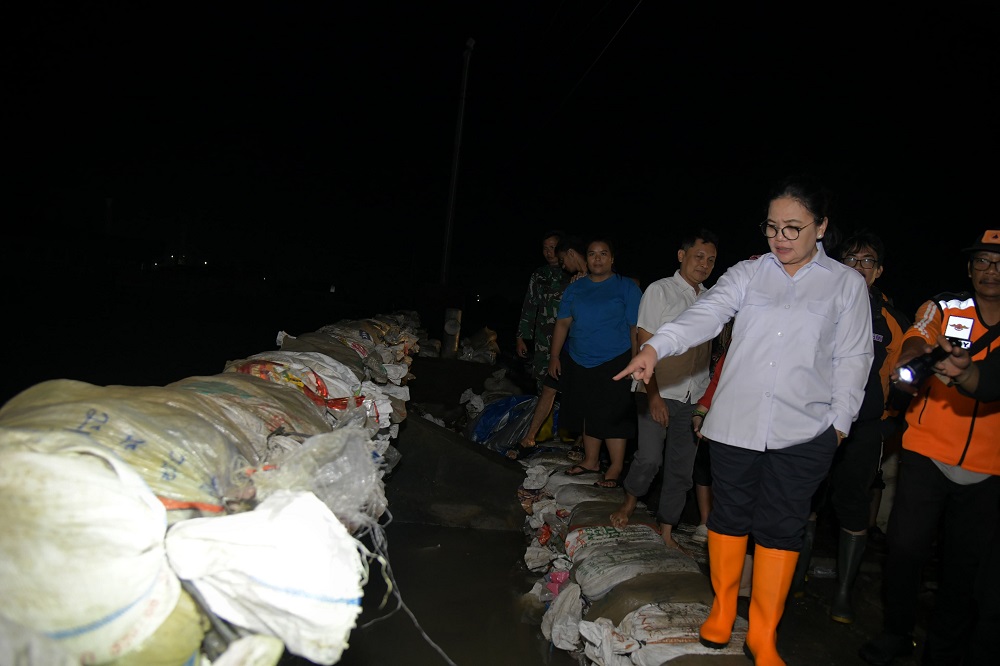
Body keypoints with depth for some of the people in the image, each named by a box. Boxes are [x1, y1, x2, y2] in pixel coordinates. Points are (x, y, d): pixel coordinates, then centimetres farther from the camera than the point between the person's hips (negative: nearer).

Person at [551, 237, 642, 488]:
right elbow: (563, 323, 11)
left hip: (615, 363, -5)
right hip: (579, 362, 5)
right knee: (588, 412, 12)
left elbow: (636, 328, -6)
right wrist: (555, 356, 7)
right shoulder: (575, 288, 10)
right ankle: (591, 460, 26)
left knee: (612, 416, -5)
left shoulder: (627, 287, -2)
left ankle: (616, 468, 5)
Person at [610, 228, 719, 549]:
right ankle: (629, 502, 17)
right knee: (650, 457, -12)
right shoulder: (660, 291, -3)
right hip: (660, 393, -4)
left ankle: (666, 532, 19)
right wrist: (654, 395, -13)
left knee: (682, 468, 6)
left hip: (695, 398, 5)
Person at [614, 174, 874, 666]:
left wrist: (839, 422, 1)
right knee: (728, 517, 12)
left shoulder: (847, 284, 4)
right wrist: (655, 347, -28)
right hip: (735, 423, 1)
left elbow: (852, 358, 6)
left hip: (803, 433, -1)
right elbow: (705, 315, -11)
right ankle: (722, 611, 32)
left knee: (780, 529, 5)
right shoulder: (746, 275, 4)